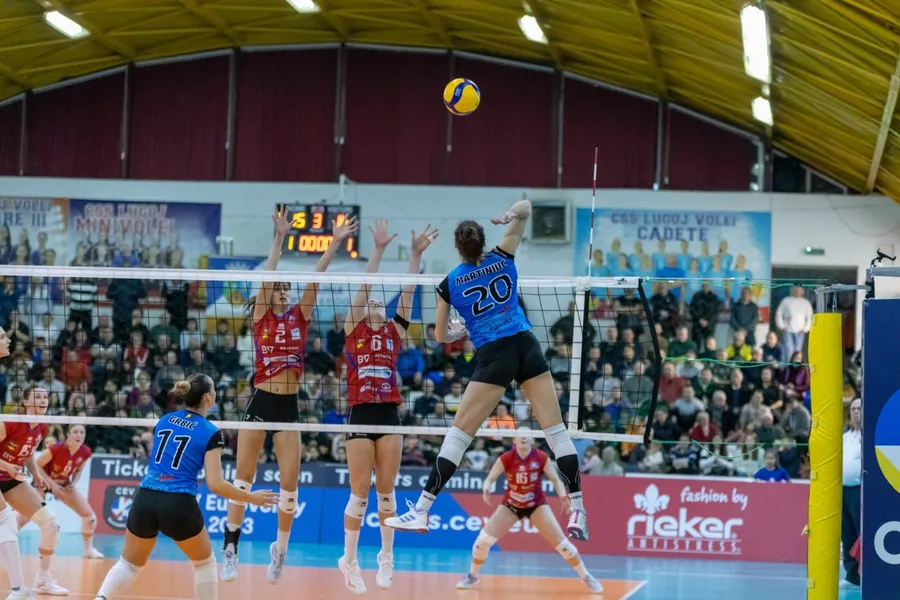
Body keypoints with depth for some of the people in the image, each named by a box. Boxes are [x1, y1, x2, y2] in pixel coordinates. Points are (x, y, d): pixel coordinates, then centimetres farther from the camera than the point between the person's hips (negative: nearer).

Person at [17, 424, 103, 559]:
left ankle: (89, 549, 13)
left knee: (89, 515, -3)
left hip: (64, 485, 5)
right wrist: (52, 484, -25)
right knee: (24, 516, -16)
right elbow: (37, 466, -22)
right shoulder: (56, 448, -32)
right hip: (44, 482, -5)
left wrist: (73, 484, -16)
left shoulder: (85, 452, -16)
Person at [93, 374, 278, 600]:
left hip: (144, 500, 4)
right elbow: (215, 484, -8)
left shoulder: (164, 421, 13)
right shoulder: (211, 433, -4)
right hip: (179, 505, -4)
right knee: (205, 562, 19)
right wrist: (252, 498, 3)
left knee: (130, 563, 20)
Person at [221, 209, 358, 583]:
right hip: (260, 402, -2)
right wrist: (280, 238, -21)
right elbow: (268, 276, -12)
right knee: (243, 479, 1)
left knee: (290, 484, 0)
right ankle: (230, 548, 8)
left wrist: (335, 243, -11)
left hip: (289, 406, 2)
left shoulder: (300, 317, 6)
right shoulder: (260, 317, 0)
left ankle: (279, 550, 17)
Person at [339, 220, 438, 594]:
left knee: (386, 489, 7)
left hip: (389, 415, 3)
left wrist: (416, 254, -3)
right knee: (360, 492, -1)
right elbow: (365, 287, -3)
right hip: (361, 415, -2)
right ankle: (349, 560, 11)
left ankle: (386, 557, 19)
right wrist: (379, 250, -10)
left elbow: (407, 292, 5)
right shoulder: (353, 330, 5)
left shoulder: (394, 332, 12)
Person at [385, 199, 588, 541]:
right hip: (528, 346, 2)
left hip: (494, 356, -2)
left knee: (459, 433, 1)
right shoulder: (502, 259, 10)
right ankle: (578, 513, -3)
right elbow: (525, 207, 18)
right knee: (556, 430, 2)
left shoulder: (449, 284, 6)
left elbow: (441, 336, 14)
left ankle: (421, 512, 1)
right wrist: (512, 215, -3)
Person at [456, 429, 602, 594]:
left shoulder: (542, 458, -18)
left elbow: (555, 479, -9)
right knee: (484, 539, -11)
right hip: (510, 505, 0)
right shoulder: (506, 458, -19)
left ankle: (586, 577, 7)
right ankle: (472, 575, 15)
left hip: (536, 505, 0)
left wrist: (563, 496, -27)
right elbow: (490, 478, -16)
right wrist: (486, 489, -40)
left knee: (561, 542, -9)